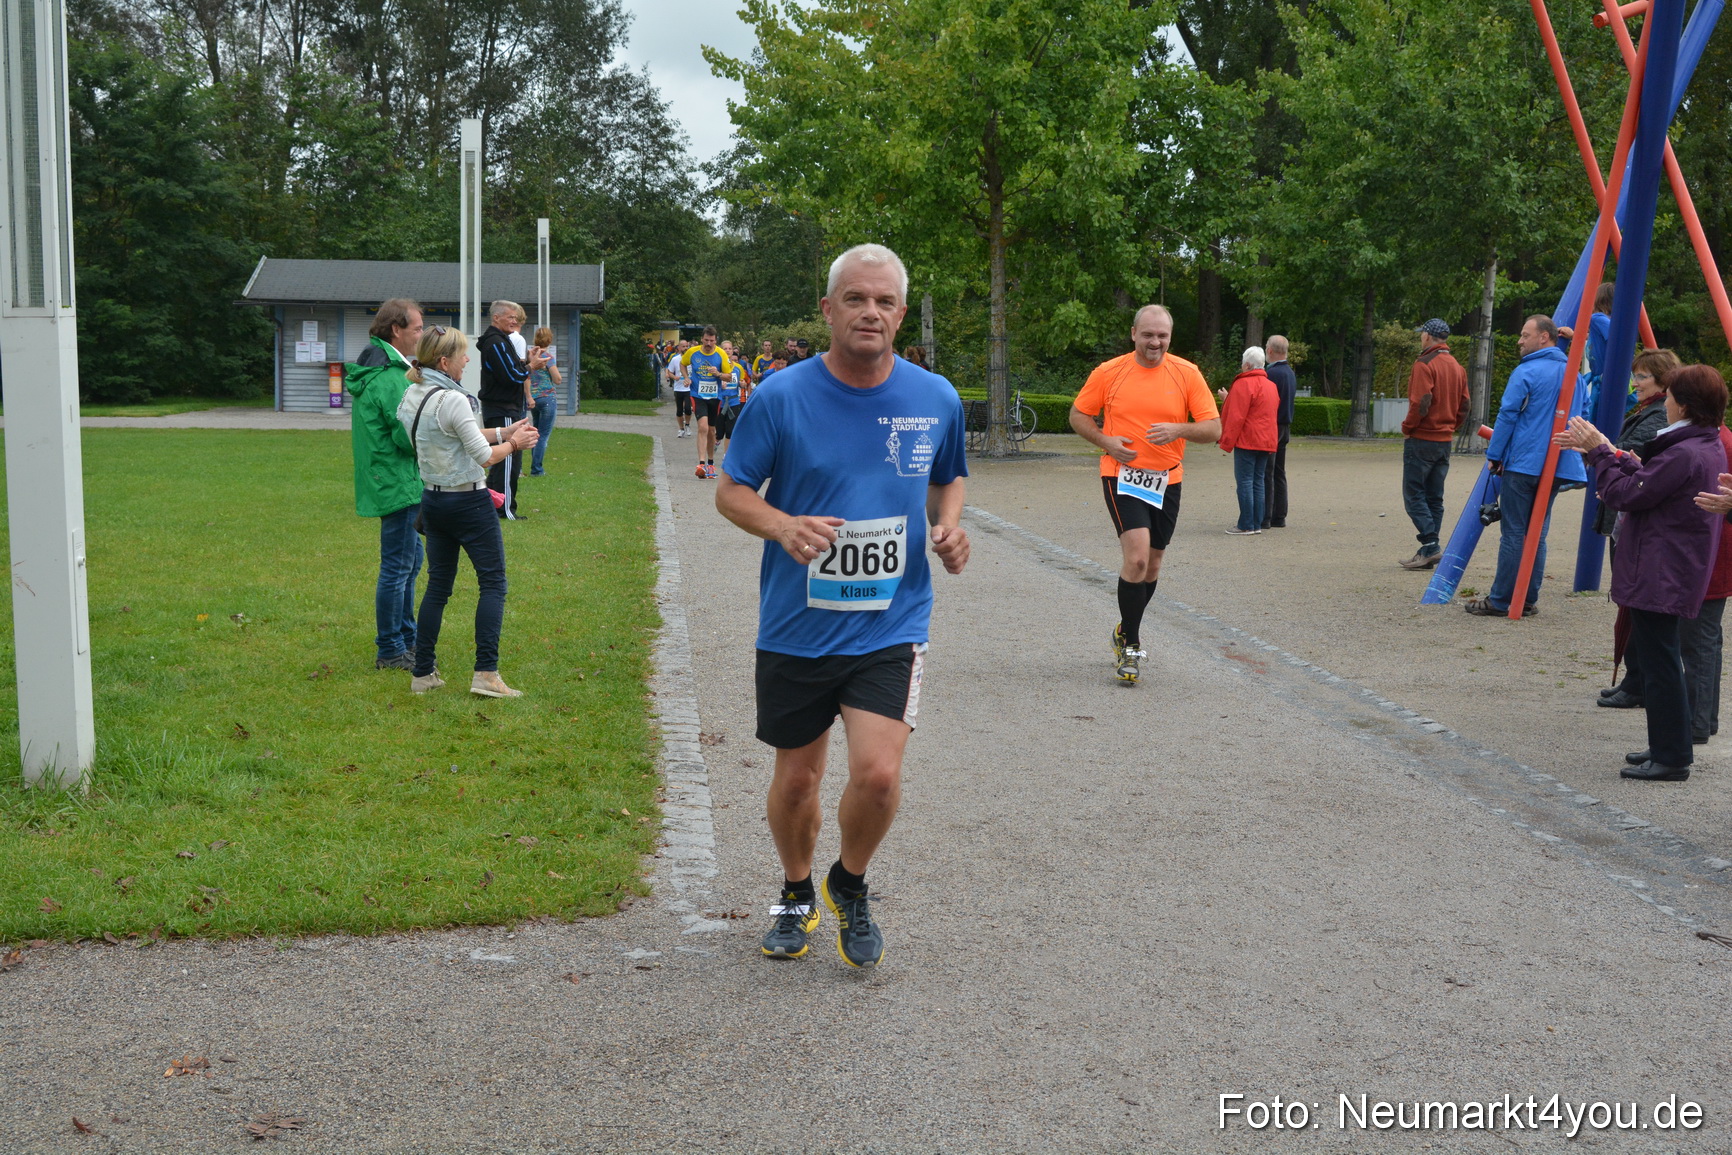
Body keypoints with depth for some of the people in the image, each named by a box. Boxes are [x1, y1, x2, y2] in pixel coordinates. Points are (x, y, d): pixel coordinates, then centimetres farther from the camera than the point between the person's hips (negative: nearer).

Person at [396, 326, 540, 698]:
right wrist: (513, 444, 1)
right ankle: (486, 674, -6)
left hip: (433, 499, 8)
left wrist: (503, 432, 10)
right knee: (493, 582, 0)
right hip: (469, 502, -8)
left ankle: (423, 672, 15)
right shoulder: (452, 401, -20)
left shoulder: (412, 396, 6)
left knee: (438, 585, 14)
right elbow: (484, 456, -17)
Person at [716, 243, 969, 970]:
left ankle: (850, 885, 17)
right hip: (796, 627, 0)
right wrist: (784, 526, -21)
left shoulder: (936, 399, 0)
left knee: (878, 773, -14)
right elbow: (731, 491, 0)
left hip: (891, 624, 0)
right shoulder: (780, 396, -7)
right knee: (796, 779, 11)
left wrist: (948, 526, -4)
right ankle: (797, 895, 40)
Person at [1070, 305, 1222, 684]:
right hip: (1122, 477, -3)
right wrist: (1106, 441, -10)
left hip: (1166, 481, 3)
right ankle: (1130, 643, -4)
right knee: (1137, 557, -19)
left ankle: (1126, 633, 35)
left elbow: (1213, 429, -2)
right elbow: (1078, 415, 8)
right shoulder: (1109, 372, -2)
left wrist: (1179, 429, -22)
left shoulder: (1187, 374, -1)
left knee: (1152, 565, 11)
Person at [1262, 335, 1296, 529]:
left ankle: (1264, 518, -7)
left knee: (1265, 474, -6)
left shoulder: (1271, 373, -17)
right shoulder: (1290, 373, 12)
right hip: (1285, 427, 9)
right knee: (1279, 474, 12)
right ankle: (1279, 517, 15)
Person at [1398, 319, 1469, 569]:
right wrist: (1450, 428, 16)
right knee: (1434, 497, 10)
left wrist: (1407, 428, -6)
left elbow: (1420, 403, -19)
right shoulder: (1457, 367, 13)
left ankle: (1431, 544, -16)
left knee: (1413, 494, -5)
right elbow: (1464, 405, 14)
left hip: (1422, 439, -8)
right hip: (1446, 441, 8)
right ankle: (1429, 552, 9)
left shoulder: (1425, 364, -12)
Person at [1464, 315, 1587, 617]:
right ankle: (1528, 600, 13)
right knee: (1537, 533, 12)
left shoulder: (1526, 372, -10)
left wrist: (1495, 455, -2)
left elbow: (1507, 416, -10)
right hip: (1558, 467, 7)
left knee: (1513, 534, -4)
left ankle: (1500, 601, -1)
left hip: (1524, 464, -7)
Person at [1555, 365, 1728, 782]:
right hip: (1676, 571, 11)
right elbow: (1647, 477, 14)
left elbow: (1626, 494, -18)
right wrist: (1601, 449, 15)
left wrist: (1600, 451, -8)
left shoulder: (1682, 454, -22)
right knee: (1655, 655, 18)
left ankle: (1671, 758, 3)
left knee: (1659, 660, -3)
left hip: (1659, 575, -11)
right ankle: (1669, 747, 27)